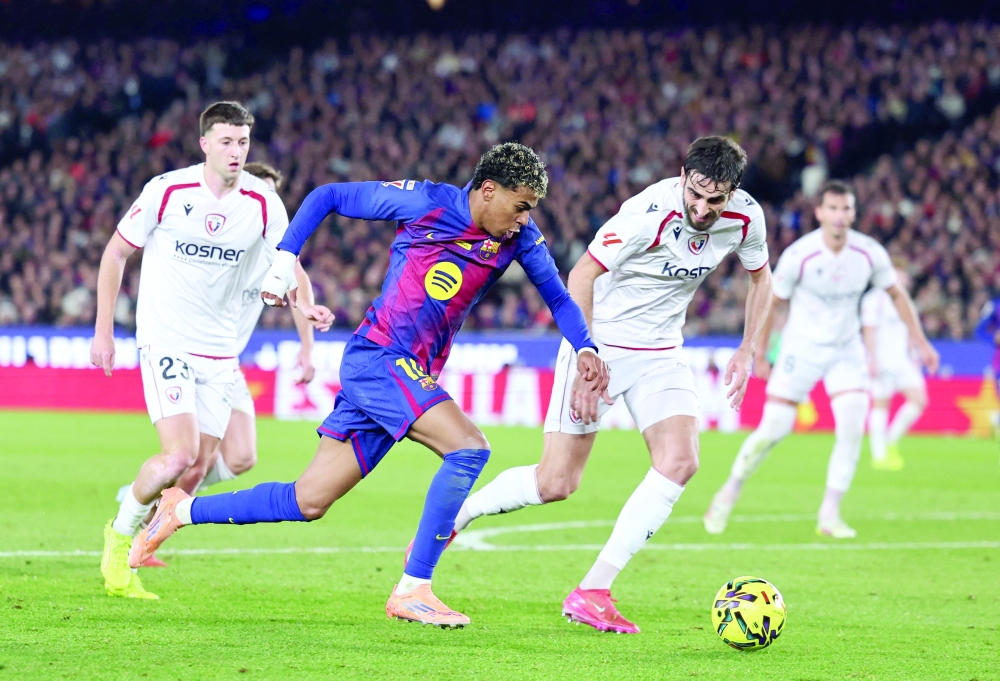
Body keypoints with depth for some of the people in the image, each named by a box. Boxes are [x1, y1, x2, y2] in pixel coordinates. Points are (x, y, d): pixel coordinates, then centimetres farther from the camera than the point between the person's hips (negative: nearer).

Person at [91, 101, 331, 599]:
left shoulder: (264, 203, -3)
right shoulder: (167, 191, -10)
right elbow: (116, 253, 1)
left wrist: (305, 311, -19)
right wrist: (103, 330, -1)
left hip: (219, 352, 4)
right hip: (165, 342, -4)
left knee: (196, 470, 2)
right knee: (180, 455, -19)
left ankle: (131, 554, 22)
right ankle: (119, 535, 6)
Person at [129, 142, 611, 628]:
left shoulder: (519, 237, 3)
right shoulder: (425, 202, -10)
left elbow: (557, 296, 11)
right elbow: (327, 197, -1)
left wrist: (585, 348, -7)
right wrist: (285, 257, -8)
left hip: (416, 377, 6)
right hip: (376, 357, -6)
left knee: (309, 502, 6)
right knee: (469, 447, -24)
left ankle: (181, 511, 22)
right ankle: (412, 590, -19)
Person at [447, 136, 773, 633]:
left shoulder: (746, 217, -9)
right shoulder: (650, 213, -27)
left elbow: (760, 276, 13)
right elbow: (581, 276, -21)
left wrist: (747, 352, 6)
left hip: (660, 354, 5)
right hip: (600, 344, -5)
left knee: (679, 461, -19)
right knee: (555, 484, -8)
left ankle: (592, 592, -13)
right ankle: (452, 516, 21)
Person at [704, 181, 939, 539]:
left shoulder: (870, 254, -11)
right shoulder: (798, 255, -19)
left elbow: (896, 294, 6)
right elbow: (771, 303, -6)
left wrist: (920, 341, 6)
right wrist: (759, 356, -1)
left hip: (846, 350, 2)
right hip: (801, 348, -2)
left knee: (853, 423, -17)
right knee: (773, 429, -7)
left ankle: (829, 514, -7)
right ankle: (730, 492, 18)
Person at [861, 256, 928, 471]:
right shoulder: (874, 299, -7)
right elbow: (868, 330, -12)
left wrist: (913, 359, 21)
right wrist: (873, 360, -18)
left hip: (902, 361, 7)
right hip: (882, 362, -7)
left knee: (919, 399, -5)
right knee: (881, 405, -3)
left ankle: (891, 442, 8)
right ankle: (879, 455, 3)